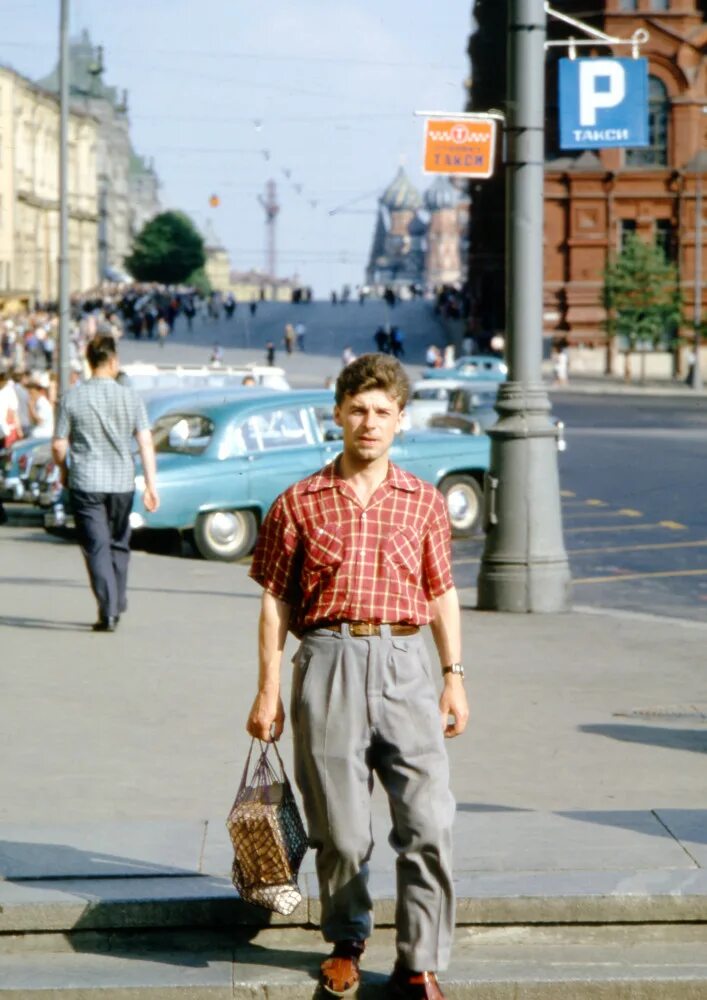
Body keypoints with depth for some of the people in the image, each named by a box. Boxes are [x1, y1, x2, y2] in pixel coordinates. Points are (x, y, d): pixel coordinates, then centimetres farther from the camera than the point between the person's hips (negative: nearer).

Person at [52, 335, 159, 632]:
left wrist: (63, 470, 17)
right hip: (122, 482, 2)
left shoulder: (73, 397, -5)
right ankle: (117, 605, 23)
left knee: (96, 547, -1)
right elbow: (146, 443, -6)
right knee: (118, 544, 18)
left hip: (85, 484, -2)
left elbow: (59, 445, -3)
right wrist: (151, 485, -2)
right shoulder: (130, 397, -2)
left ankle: (108, 612, -8)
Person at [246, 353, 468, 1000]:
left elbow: (443, 593, 15)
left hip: (404, 663, 1)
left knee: (429, 824, -9)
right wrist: (269, 692, 3)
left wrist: (455, 677, 8)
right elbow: (276, 600, 6)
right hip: (328, 662, -1)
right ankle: (346, 942, 28)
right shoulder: (300, 503, 4)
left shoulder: (424, 502, 9)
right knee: (340, 829, 5)